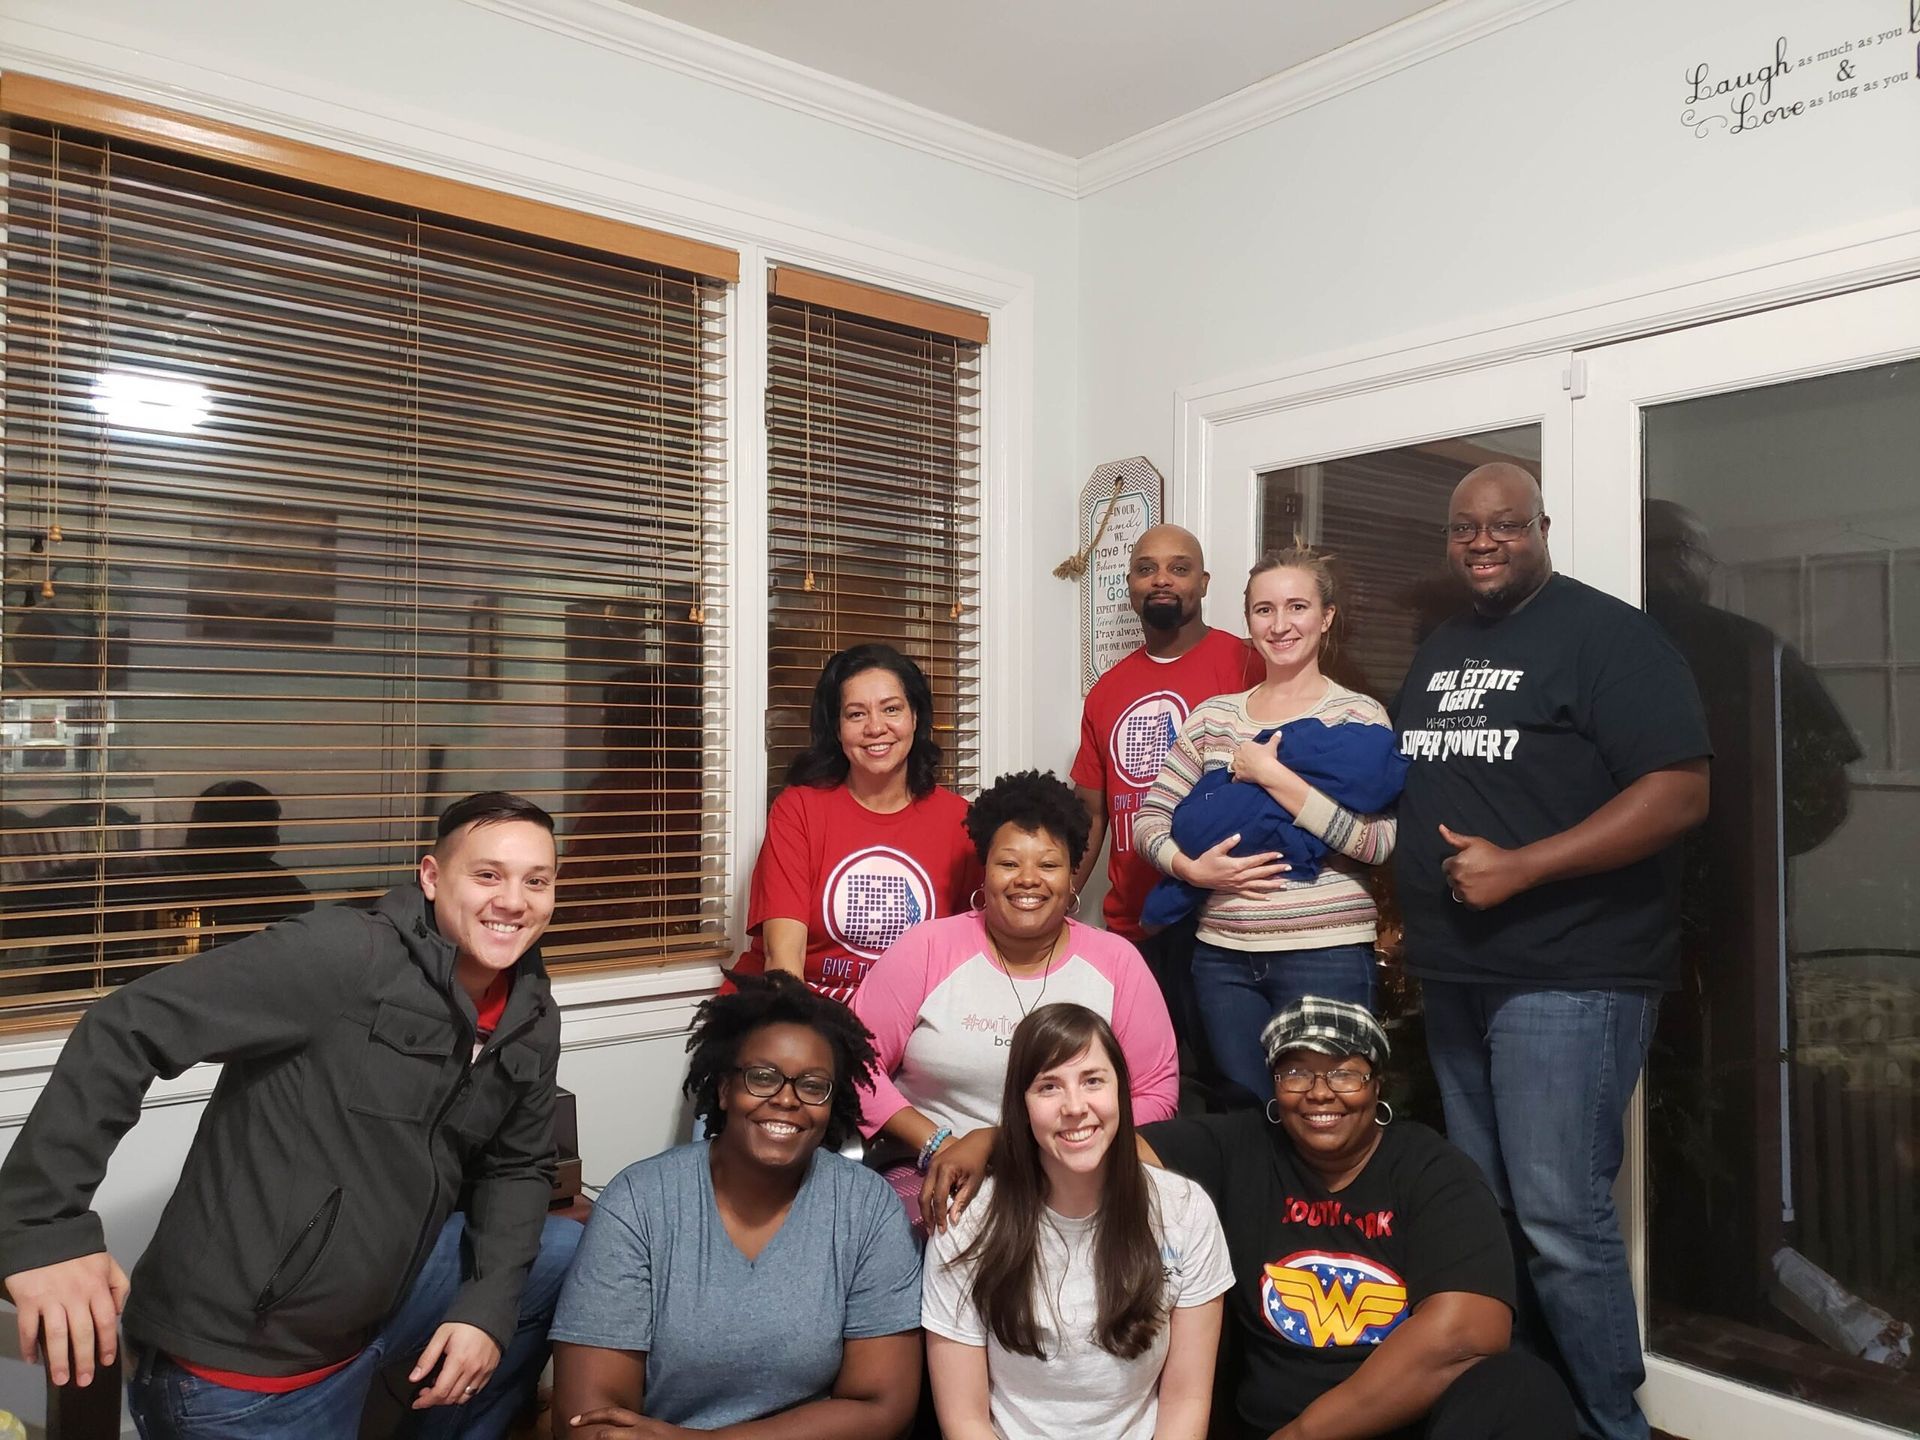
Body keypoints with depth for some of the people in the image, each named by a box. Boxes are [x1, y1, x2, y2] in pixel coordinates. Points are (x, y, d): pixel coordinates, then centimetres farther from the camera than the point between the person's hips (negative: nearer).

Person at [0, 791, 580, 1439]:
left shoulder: (532, 1020, 0)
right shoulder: (342, 954, -23)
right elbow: (123, 1032, -24)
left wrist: (488, 1305, -5)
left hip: (386, 1297, 7)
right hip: (237, 1357, -6)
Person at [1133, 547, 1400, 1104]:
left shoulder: (1358, 715, -2)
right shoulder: (1213, 716, 9)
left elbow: (1378, 840, -15)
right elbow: (1149, 818, 8)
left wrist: (1270, 774, -17)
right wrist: (1191, 868, -11)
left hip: (1326, 954, -4)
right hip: (1223, 953, 4)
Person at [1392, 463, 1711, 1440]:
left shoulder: (1607, 634, -8)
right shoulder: (1435, 654, 14)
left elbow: (1680, 793, -17)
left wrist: (1518, 868, -21)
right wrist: (1409, 908, 11)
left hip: (1569, 976, -7)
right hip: (1454, 974, 8)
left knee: (1559, 1215, -5)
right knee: (1478, 1206, 16)